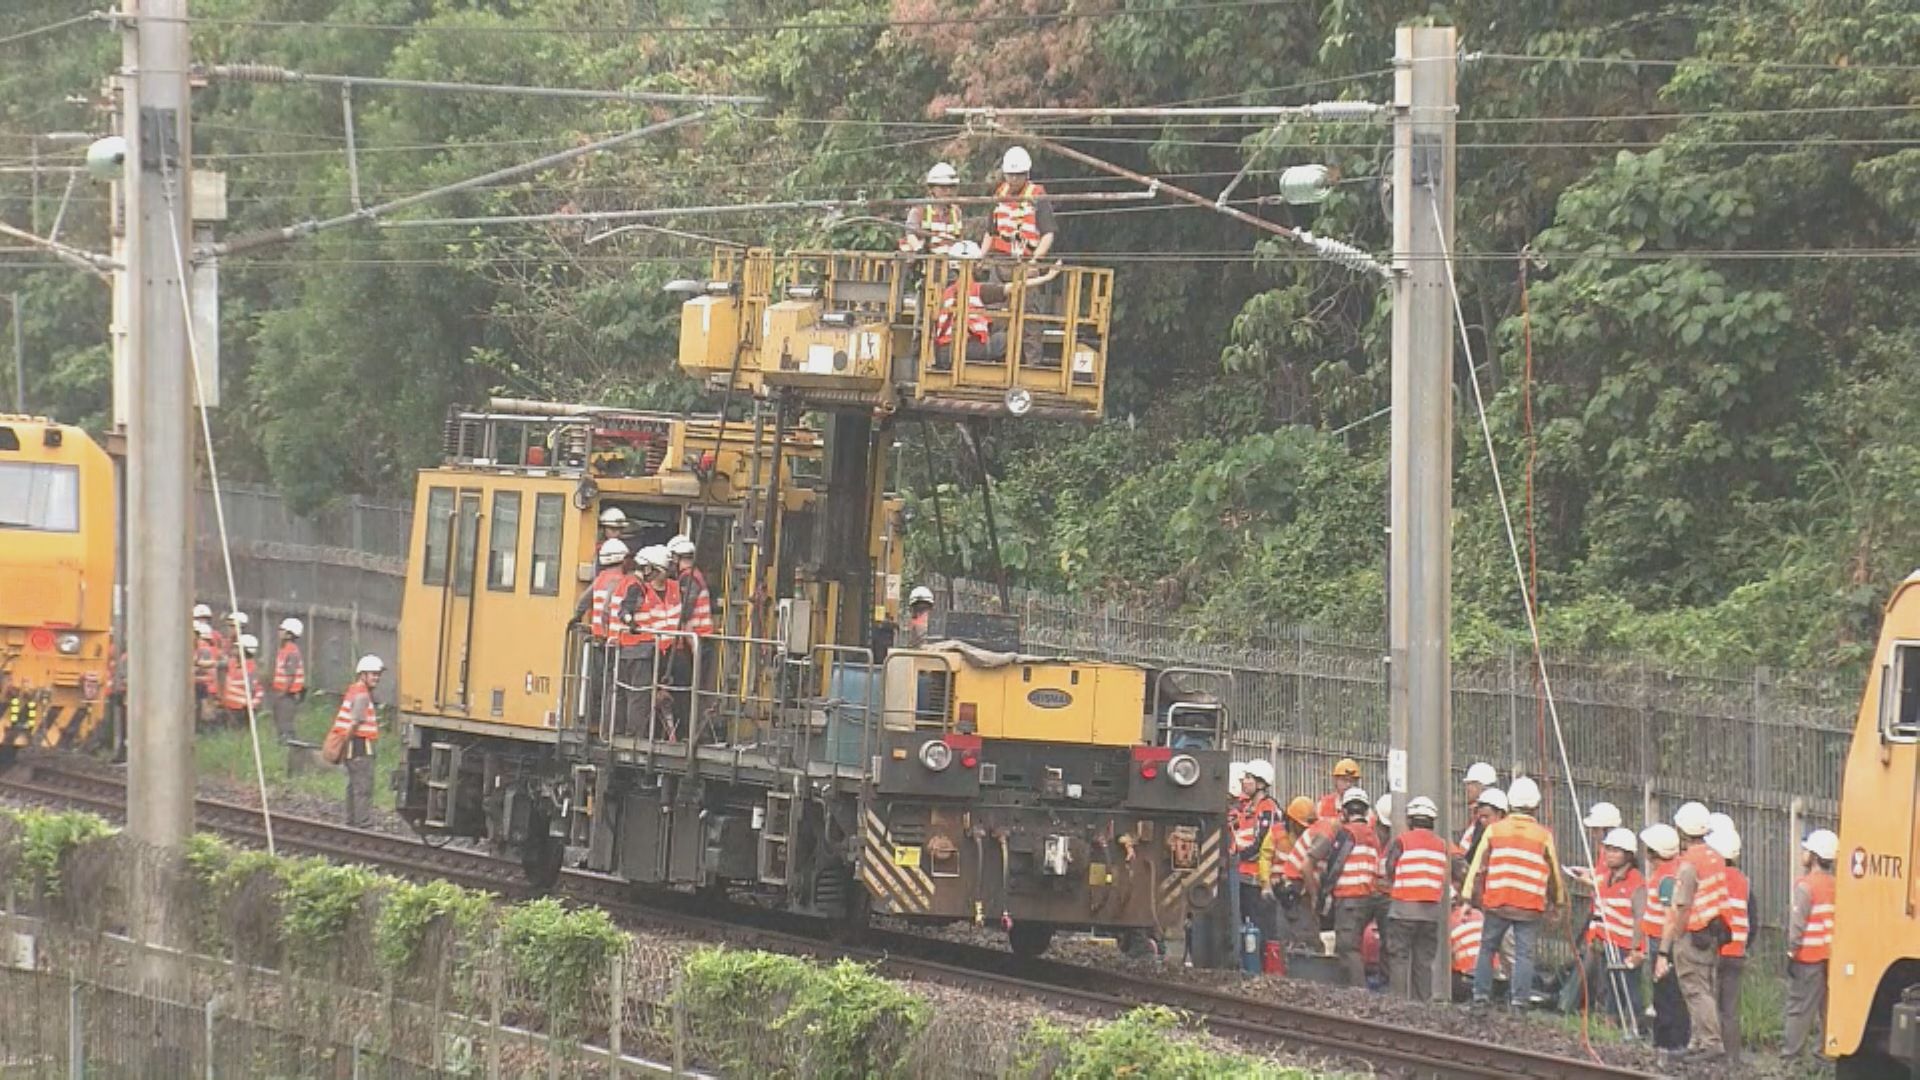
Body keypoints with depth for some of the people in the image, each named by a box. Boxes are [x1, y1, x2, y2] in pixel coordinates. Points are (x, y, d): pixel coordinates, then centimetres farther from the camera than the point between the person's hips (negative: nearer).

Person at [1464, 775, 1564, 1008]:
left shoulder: (1494, 830, 4)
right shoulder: (1543, 836, 3)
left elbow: (1478, 867, 4)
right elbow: (1554, 873, 10)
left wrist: (1470, 899, 9)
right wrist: (1558, 902, 23)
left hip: (1496, 903, 1)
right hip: (1530, 907, -1)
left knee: (1487, 948, 14)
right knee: (1524, 954, 1)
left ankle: (1481, 995, 10)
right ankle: (1518, 1000, -6)